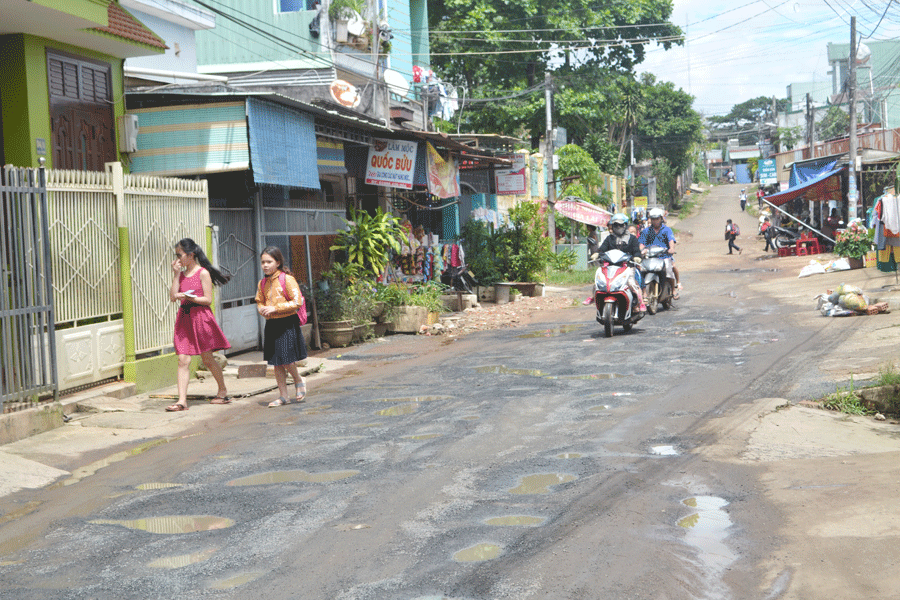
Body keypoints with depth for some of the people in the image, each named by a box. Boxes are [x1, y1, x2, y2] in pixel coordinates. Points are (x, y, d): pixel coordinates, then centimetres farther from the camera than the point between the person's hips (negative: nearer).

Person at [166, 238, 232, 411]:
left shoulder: (203, 273, -6)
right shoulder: (182, 274, 12)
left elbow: (208, 300, -9)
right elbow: (173, 296, 3)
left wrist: (189, 297, -20)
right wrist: (176, 274, 0)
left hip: (200, 317, -5)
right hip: (184, 318, 5)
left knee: (207, 358, 6)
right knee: (183, 360, -4)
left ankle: (223, 392, 25)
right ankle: (182, 400, -8)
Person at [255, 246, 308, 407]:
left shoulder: (287, 279, -10)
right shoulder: (263, 283, 9)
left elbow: (296, 302, -14)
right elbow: (259, 302, 20)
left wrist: (275, 308, -18)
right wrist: (262, 309, -4)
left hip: (287, 324, -6)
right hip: (271, 325, 6)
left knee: (286, 360, -8)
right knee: (276, 362, 8)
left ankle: (299, 381, 22)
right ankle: (283, 396, 16)